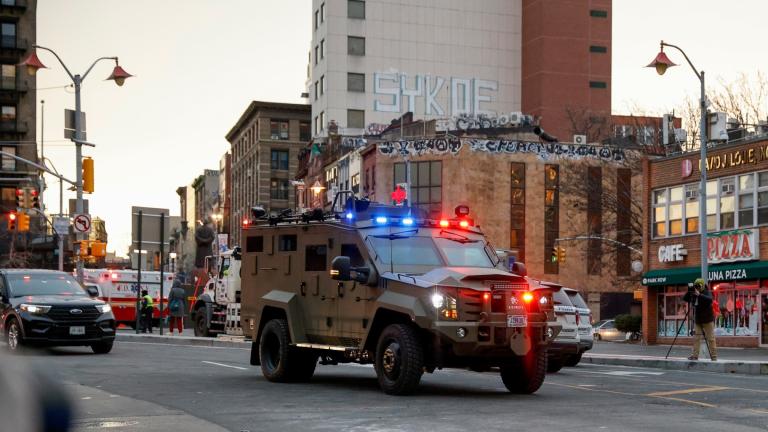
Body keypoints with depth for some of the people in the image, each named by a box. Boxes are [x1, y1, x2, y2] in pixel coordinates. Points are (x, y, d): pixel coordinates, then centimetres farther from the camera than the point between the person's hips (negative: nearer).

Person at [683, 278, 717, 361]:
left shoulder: (707, 293, -8)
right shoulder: (693, 294, 6)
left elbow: (710, 300, -28)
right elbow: (685, 299, 5)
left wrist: (699, 295, -36)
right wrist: (688, 292, -13)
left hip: (707, 320, -5)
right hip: (697, 320, 5)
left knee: (710, 338, -2)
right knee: (696, 338, 0)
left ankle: (713, 355, 2)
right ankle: (695, 355, 1)